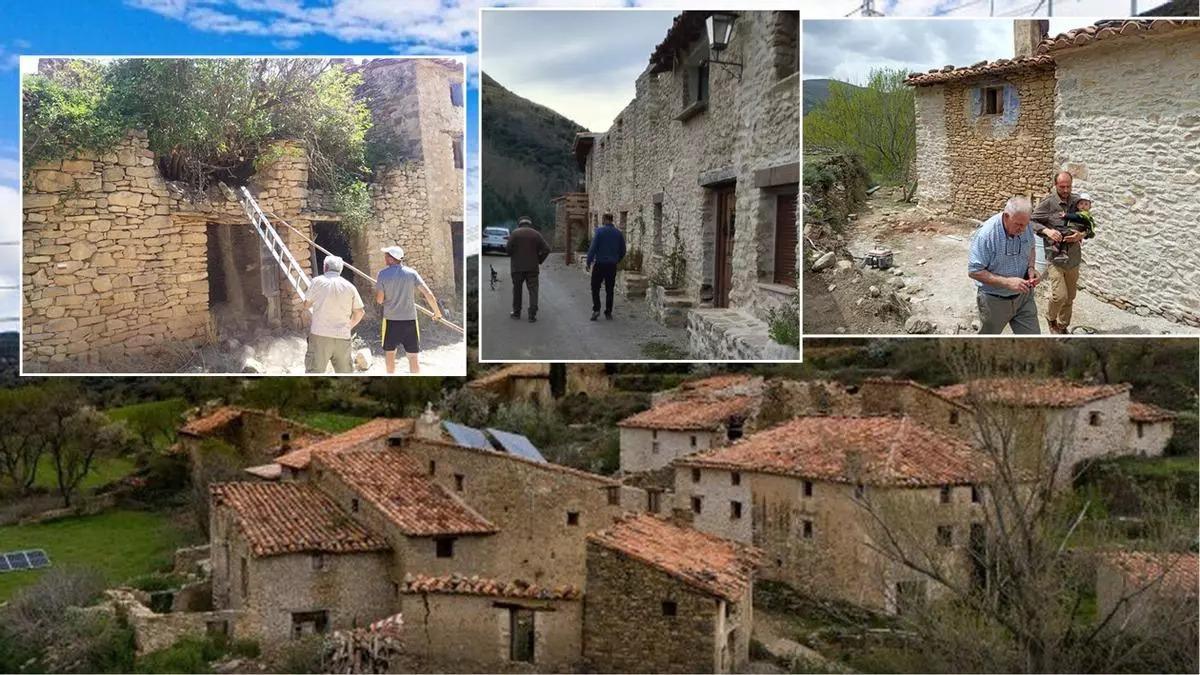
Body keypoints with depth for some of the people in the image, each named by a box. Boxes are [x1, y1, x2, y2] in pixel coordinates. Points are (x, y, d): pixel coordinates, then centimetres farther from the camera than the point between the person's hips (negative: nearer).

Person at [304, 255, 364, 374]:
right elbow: (359, 313, 8)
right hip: (343, 337, 3)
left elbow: (306, 305, 9)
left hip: (320, 334, -3)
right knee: (345, 372, 12)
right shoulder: (349, 286, 6)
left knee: (314, 371, 0)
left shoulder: (318, 281, -1)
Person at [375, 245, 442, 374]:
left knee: (389, 353, 17)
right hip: (410, 320, 1)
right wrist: (437, 312, 2)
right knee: (413, 357, 5)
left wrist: (377, 288, 14)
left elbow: (379, 300, -5)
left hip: (391, 320, -1)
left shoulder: (383, 274, -7)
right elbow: (428, 294, -9)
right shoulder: (411, 273, -3)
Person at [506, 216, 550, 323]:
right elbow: (546, 249, -4)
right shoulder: (536, 234, 3)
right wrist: (539, 261, 5)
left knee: (517, 290, 14)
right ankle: (532, 315, -6)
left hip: (517, 267, 0)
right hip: (532, 268, 0)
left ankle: (516, 312, 21)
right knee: (533, 291, 1)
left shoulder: (514, 233, -2)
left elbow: (508, 249, -12)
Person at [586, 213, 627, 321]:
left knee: (595, 288, 4)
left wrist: (589, 262, -8)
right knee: (609, 290, 10)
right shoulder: (618, 233, 4)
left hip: (599, 264, -4)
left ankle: (596, 309, -10)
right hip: (612, 265, 4)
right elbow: (623, 251, 10)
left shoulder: (599, 231, -8)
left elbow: (593, 248, -13)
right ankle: (608, 312, 11)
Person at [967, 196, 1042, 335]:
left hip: (1024, 296, 4)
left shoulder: (1026, 227, -11)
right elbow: (974, 271, -25)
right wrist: (1007, 282, -31)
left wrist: (1031, 267, -10)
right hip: (994, 300, -4)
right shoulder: (986, 234, -28)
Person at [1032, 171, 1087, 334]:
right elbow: (1032, 221, -5)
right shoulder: (1047, 202, -8)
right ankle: (1050, 318, 17)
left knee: (1070, 296, 13)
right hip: (1054, 255, -4)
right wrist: (1047, 231, -22)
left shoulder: (1077, 201, 3)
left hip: (1073, 257, 4)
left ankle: (1063, 326, 32)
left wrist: (1081, 235, -12)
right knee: (1060, 295, -13)